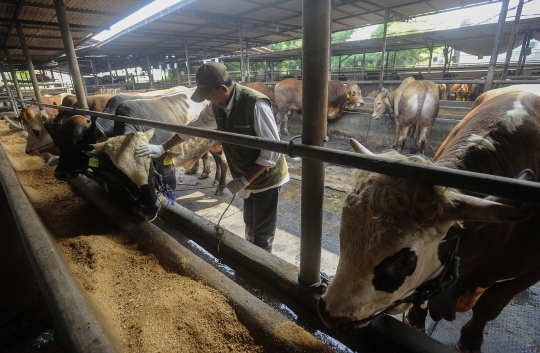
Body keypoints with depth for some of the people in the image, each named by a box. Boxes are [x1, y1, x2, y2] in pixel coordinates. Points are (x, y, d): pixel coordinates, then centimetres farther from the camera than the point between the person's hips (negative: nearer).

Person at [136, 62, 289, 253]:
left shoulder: (255, 105, -28)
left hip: (266, 178, -7)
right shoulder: (217, 106, -4)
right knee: (250, 227, 22)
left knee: (263, 234, 6)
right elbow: (193, 127, 11)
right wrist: (161, 147, 10)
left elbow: (272, 152, -26)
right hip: (248, 178, 7)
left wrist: (244, 180, -22)